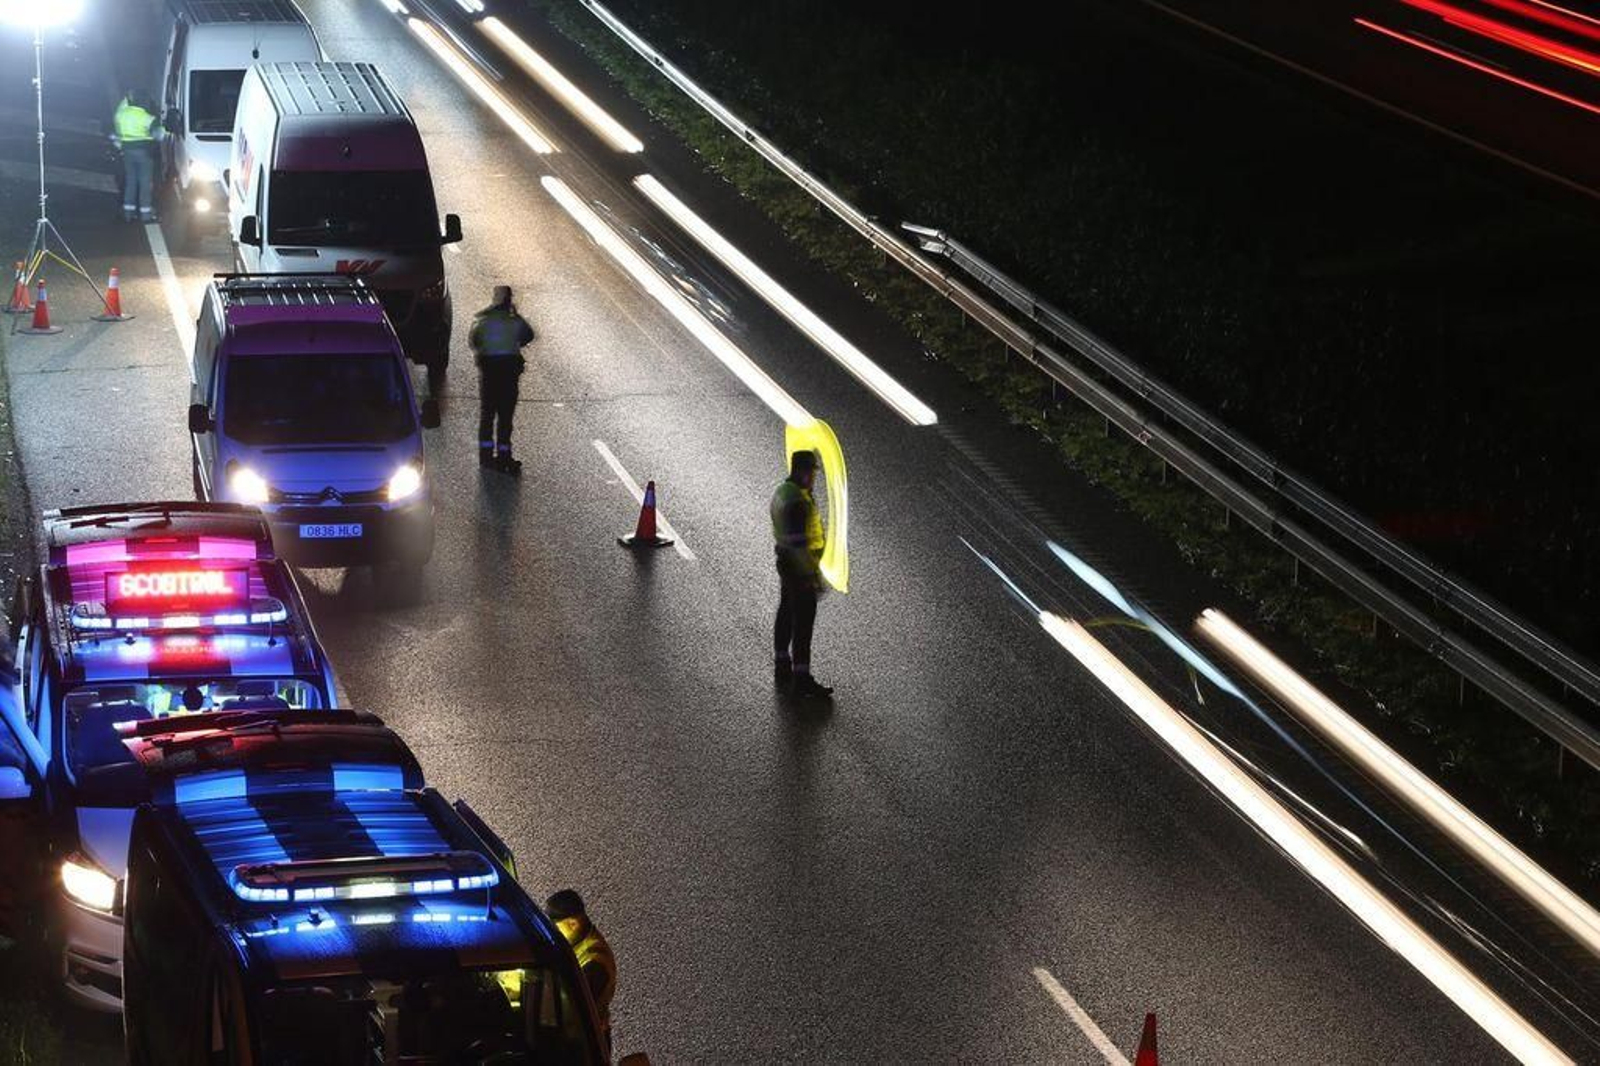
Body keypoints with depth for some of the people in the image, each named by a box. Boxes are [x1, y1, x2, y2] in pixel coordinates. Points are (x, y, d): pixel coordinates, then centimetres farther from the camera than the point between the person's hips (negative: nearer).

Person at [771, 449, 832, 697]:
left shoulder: (782, 491, 6)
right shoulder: (797, 501, -26)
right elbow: (798, 542, -27)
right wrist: (813, 574, -22)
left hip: (785, 562, 11)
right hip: (800, 566, -10)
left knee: (786, 614, 20)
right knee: (803, 622, -5)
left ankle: (782, 668, 32)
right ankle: (802, 679, -2)